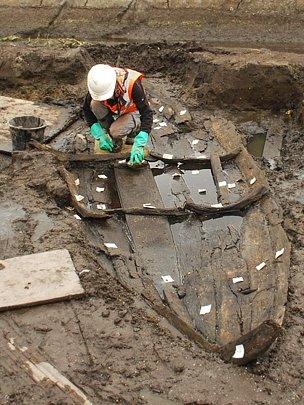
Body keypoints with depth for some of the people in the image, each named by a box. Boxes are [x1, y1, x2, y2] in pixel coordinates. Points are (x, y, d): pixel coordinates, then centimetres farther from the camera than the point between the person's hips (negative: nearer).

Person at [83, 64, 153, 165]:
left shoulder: (132, 84, -38)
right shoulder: (97, 85, -27)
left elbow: (147, 114, -36)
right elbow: (87, 110, -13)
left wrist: (139, 145, -44)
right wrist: (100, 135, -23)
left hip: (132, 112, -4)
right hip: (113, 110, 4)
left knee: (116, 131, -32)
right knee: (95, 104, -27)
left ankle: (135, 129, 3)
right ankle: (115, 140, -9)